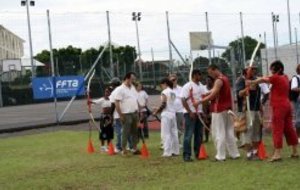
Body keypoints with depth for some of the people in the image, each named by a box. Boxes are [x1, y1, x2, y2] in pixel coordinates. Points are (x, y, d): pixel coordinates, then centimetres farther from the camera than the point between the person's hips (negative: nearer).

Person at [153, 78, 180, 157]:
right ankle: (175, 151, 14)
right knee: (174, 133, 10)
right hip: (173, 113, 8)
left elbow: (163, 104, -16)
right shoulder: (173, 92, 14)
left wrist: (156, 111, -4)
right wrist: (159, 110, 17)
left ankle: (167, 152, -9)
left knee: (166, 134, -6)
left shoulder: (164, 92, -9)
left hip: (166, 114, -8)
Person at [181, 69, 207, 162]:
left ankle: (198, 153, 19)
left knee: (199, 135, 10)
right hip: (190, 113, -7)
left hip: (199, 113, 7)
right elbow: (183, 100, -14)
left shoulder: (201, 86, 12)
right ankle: (187, 155, -4)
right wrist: (190, 112, -18)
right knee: (188, 135, -6)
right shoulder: (187, 86, -9)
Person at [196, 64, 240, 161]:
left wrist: (199, 102, -14)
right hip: (227, 108, 9)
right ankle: (234, 153, 15)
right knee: (229, 131, 12)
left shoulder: (218, 80, -14)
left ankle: (220, 156, -5)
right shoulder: (225, 78, 16)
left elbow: (212, 95, -19)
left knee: (218, 133, -5)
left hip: (219, 109, -9)